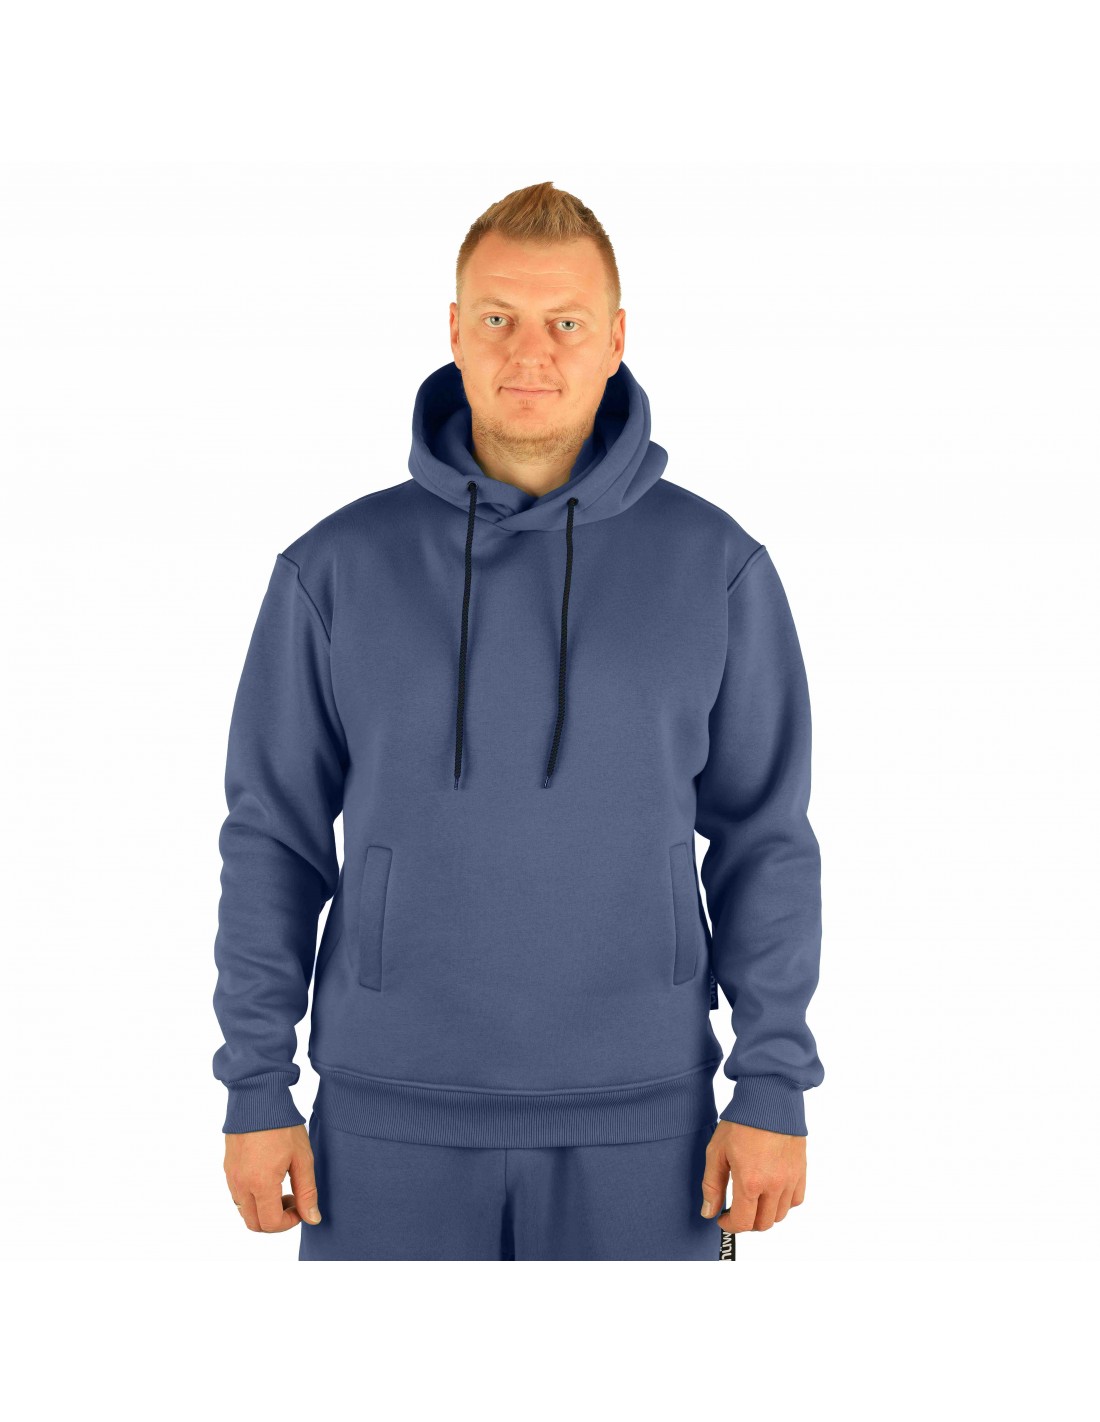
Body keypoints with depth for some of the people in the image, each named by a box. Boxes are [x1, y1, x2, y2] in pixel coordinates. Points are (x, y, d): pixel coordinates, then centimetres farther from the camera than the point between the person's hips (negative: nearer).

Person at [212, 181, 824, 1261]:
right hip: (393, 1111, 0)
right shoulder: (338, 568, 0)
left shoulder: (715, 567, -1)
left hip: (637, 1117, 0)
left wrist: (774, 1088, -4)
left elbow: (763, 836, 2)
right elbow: (276, 838, 4)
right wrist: (257, 1090, -1)